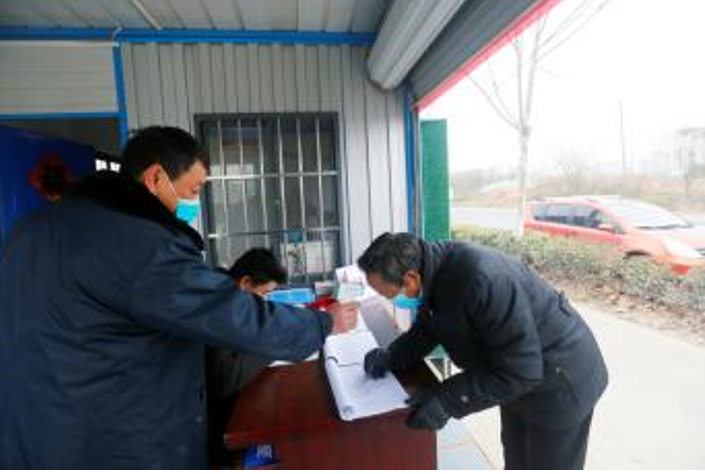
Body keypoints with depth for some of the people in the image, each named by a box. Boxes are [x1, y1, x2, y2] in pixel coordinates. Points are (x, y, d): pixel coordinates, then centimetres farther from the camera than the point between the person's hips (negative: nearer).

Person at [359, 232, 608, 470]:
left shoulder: (484, 280, -39)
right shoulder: (433, 268, -12)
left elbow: (519, 371, -32)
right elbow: (427, 329, 4)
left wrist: (447, 400, -30)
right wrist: (390, 357, -11)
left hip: (560, 380, -7)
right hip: (521, 370, 7)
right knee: (517, 460, 27)